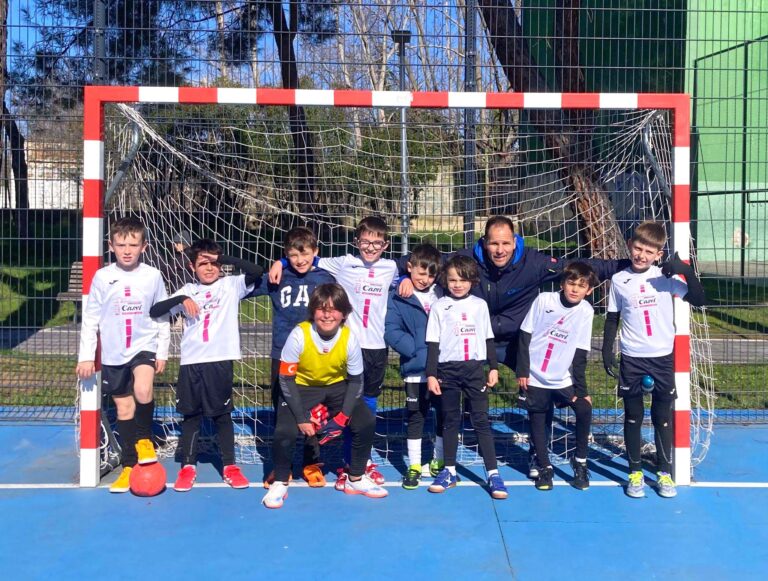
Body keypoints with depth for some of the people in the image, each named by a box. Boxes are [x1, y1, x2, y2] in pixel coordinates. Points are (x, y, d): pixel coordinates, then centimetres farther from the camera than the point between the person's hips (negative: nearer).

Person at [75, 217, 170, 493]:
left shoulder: (153, 276, -4)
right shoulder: (102, 277, -4)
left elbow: (162, 317, 4)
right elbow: (90, 319, 2)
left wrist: (162, 352, 3)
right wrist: (86, 356, -1)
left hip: (144, 346, -2)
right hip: (113, 353, 2)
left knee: (143, 390, -28)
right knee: (124, 408, 9)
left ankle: (144, 438, -1)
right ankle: (129, 466, 21)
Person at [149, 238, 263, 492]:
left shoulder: (231, 285, 4)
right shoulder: (188, 290, 7)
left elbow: (257, 271, -13)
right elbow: (155, 311, 0)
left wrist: (224, 257, -11)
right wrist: (181, 299, -16)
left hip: (221, 361, -1)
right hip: (191, 363, 2)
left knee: (222, 414, 8)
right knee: (191, 414, 9)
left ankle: (230, 466, 17)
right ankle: (188, 466, 19)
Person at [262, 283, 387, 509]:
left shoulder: (349, 338, -20)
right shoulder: (299, 335, -26)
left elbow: (355, 380, -7)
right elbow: (286, 379, -18)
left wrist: (343, 415, -15)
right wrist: (301, 418, -20)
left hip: (337, 386, 3)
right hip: (301, 387, -2)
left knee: (366, 422, -13)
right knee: (284, 432, -24)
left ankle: (355, 479, 11)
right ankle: (280, 483, 4)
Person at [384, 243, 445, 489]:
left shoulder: (442, 295, 4)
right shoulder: (397, 298, -6)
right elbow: (392, 332, -13)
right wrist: (419, 351, -19)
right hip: (416, 371, -3)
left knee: (444, 416, 12)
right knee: (416, 417, 8)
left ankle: (439, 462, 29)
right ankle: (414, 466, 19)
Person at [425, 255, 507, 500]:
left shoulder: (480, 305, 8)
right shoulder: (439, 307, 3)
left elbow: (488, 339, 12)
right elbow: (433, 343, 1)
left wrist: (494, 368, 8)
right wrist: (431, 375, -4)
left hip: (475, 369, 0)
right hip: (448, 369, 0)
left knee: (481, 420, -1)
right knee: (451, 420, 9)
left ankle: (493, 474, -1)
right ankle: (449, 471, 18)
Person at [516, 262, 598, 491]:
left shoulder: (586, 311, -5)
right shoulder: (544, 300, -8)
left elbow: (580, 354, -3)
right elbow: (525, 336, -3)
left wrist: (581, 389, -6)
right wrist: (522, 370, -7)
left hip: (563, 379, 1)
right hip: (534, 378, -1)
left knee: (584, 409, -13)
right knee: (538, 422, 4)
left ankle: (580, 462, 7)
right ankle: (544, 467, 22)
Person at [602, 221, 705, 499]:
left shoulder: (666, 277, -3)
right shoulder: (619, 280, 0)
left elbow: (698, 299, -10)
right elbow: (612, 319, 7)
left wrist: (687, 271, -22)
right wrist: (607, 351, 2)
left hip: (663, 358, 0)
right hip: (632, 359, 0)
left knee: (663, 417, 8)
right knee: (633, 417, 7)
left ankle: (665, 472, 20)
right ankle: (635, 472, 19)